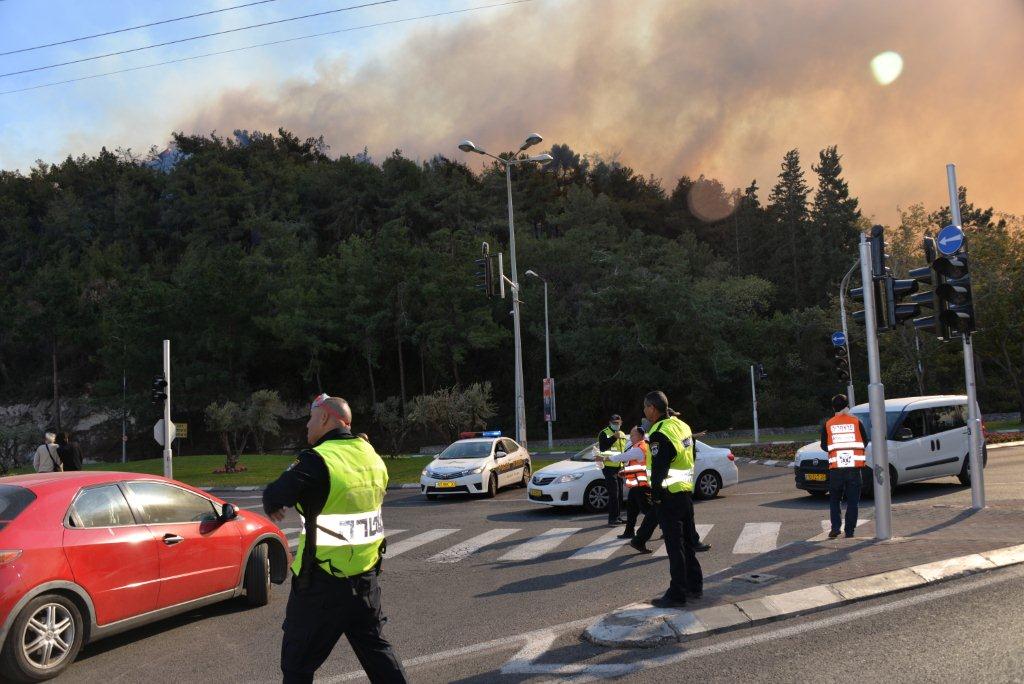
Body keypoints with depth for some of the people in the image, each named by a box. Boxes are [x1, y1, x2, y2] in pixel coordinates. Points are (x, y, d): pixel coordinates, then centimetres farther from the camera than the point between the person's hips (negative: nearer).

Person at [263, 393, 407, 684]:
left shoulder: (318, 461, -18)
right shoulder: (372, 456, 4)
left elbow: (273, 497, -19)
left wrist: (274, 508, 5)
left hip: (323, 585, -6)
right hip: (367, 575, 7)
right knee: (375, 647, 22)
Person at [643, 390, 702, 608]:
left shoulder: (659, 434, -19)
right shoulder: (682, 426, 8)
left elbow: (659, 470, -19)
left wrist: (655, 495, -11)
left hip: (670, 495, -9)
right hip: (687, 491, 9)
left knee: (674, 546, -2)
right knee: (687, 541, 19)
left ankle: (677, 594, 4)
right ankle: (694, 586, 28)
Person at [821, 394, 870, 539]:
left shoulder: (827, 424, 1)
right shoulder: (856, 421, 1)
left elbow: (824, 446, 5)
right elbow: (866, 441, 7)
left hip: (836, 467, 0)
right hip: (854, 466, 0)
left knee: (834, 499, 12)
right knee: (853, 500, 7)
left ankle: (835, 528, 0)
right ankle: (850, 531, 5)